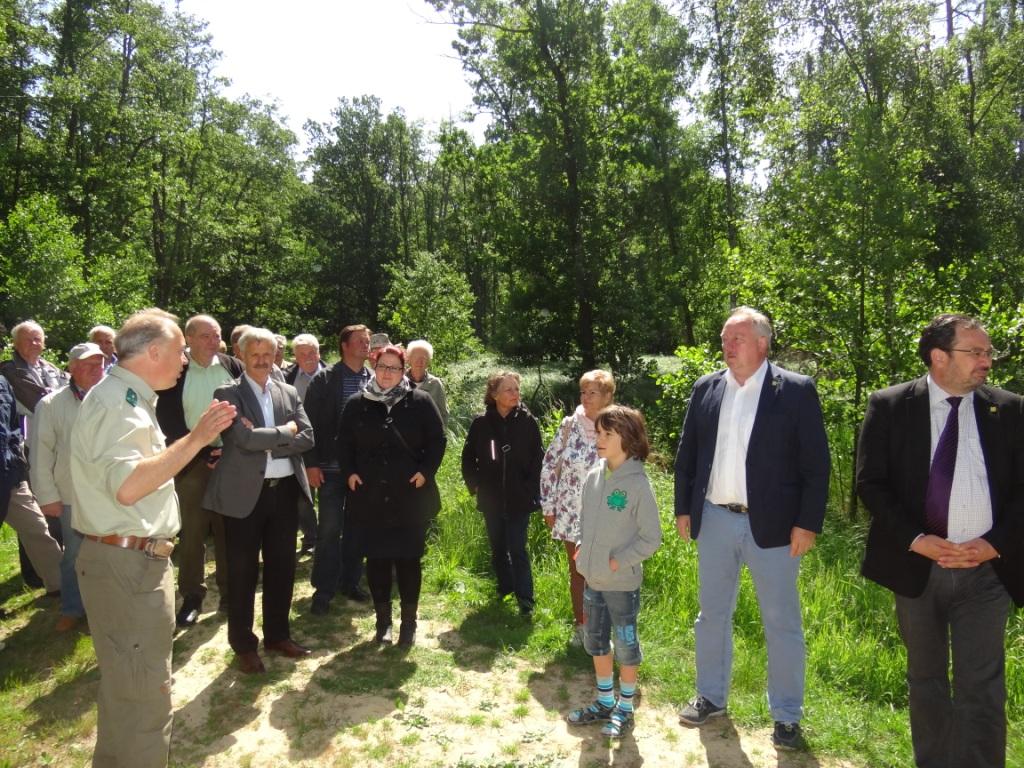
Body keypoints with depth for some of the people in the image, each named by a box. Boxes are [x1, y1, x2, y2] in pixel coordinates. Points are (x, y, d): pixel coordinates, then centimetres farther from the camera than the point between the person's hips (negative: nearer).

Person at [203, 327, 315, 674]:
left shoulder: (289, 393, 10)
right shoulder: (228, 394, -4)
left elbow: (306, 439, -1)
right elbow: (245, 438, -19)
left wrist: (265, 442, -12)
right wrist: (284, 432, -8)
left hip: (285, 490, 5)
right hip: (245, 493, -4)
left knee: (282, 567, 14)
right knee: (243, 571, 7)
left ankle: (278, 634, 31)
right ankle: (244, 644, 22)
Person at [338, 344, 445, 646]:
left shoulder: (420, 402, -2)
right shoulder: (356, 404, 5)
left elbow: (437, 440, 0)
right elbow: (344, 443, 11)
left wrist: (426, 472, -10)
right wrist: (349, 473, -2)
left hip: (410, 498, -2)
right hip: (370, 498, 2)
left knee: (409, 559, 6)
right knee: (376, 559, 9)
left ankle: (409, 621, 21)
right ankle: (383, 620, 24)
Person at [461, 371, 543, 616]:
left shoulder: (527, 421, -7)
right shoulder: (481, 423, -4)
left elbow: (538, 459, -4)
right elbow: (468, 457, 7)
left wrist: (531, 489, -7)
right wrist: (474, 485, 4)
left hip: (519, 499, -3)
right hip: (491, 499, 3)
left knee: (517, 548, -4)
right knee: (498, 547, 16)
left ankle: (525, 598, 4)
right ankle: (504, 586, 34)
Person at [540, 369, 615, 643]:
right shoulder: (569, 425, -4)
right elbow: (549, 464, 2)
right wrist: (548, 507, 1)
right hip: (571, 514, 2)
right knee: (577, 570, 13)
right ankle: (581, 625, 30)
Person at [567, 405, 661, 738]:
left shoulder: (637, 484, -17)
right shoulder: (593, 477, 0)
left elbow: (651, 539, -13)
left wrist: (617, 561, -15)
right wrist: (583, 548, 1)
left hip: (622, 582, -6)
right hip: (593, 579, 6)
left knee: (625, 646, 11)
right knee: (595, 641, 18)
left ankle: (625, 708, 30)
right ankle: (605, 702, 37)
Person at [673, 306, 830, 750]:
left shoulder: (796, 391, -7)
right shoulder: (706, 389, 4)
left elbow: (816, 464, -8)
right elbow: (687, 454, 8)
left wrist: (807, 524, -12)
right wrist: (684, 509, 5)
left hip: (772, 524, -3)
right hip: (715, 520, 4)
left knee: (782, 623, 8)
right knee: (711, 615, 16)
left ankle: (787, 715, 25)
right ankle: (711, 697, 34)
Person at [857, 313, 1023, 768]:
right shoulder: (889, 406, -3)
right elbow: (870, 482, -5)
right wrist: (916, 540, -14)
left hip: (986, 569, 0)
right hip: (917, 567, 0)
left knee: (982, 689, 2)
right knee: (925, 680, 16)